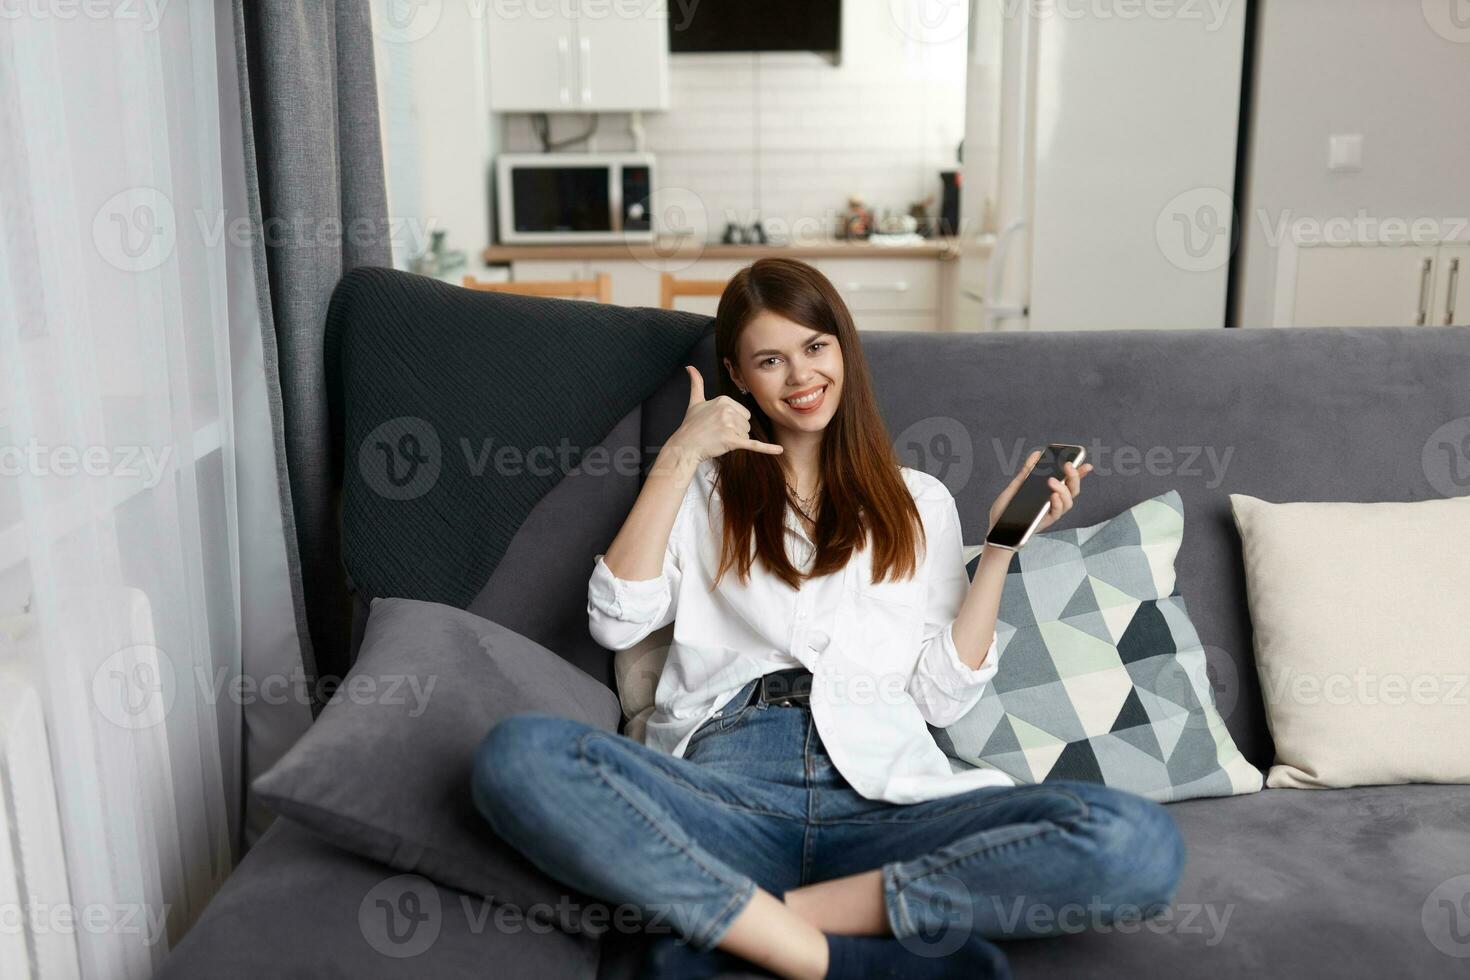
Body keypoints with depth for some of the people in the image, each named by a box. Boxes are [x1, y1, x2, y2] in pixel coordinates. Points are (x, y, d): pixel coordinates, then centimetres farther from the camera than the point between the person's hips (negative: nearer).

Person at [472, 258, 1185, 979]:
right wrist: (677, 457, 5)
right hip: (724, 780, -1)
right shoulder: (705, 487, 23)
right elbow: (617, 621, 5)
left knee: (1138, 842, -28)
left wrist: (1001, 543, 8)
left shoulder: (918, 501, 23)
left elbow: (943, 695, 13)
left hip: (881, 797, 1)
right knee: (516, 754, -32)